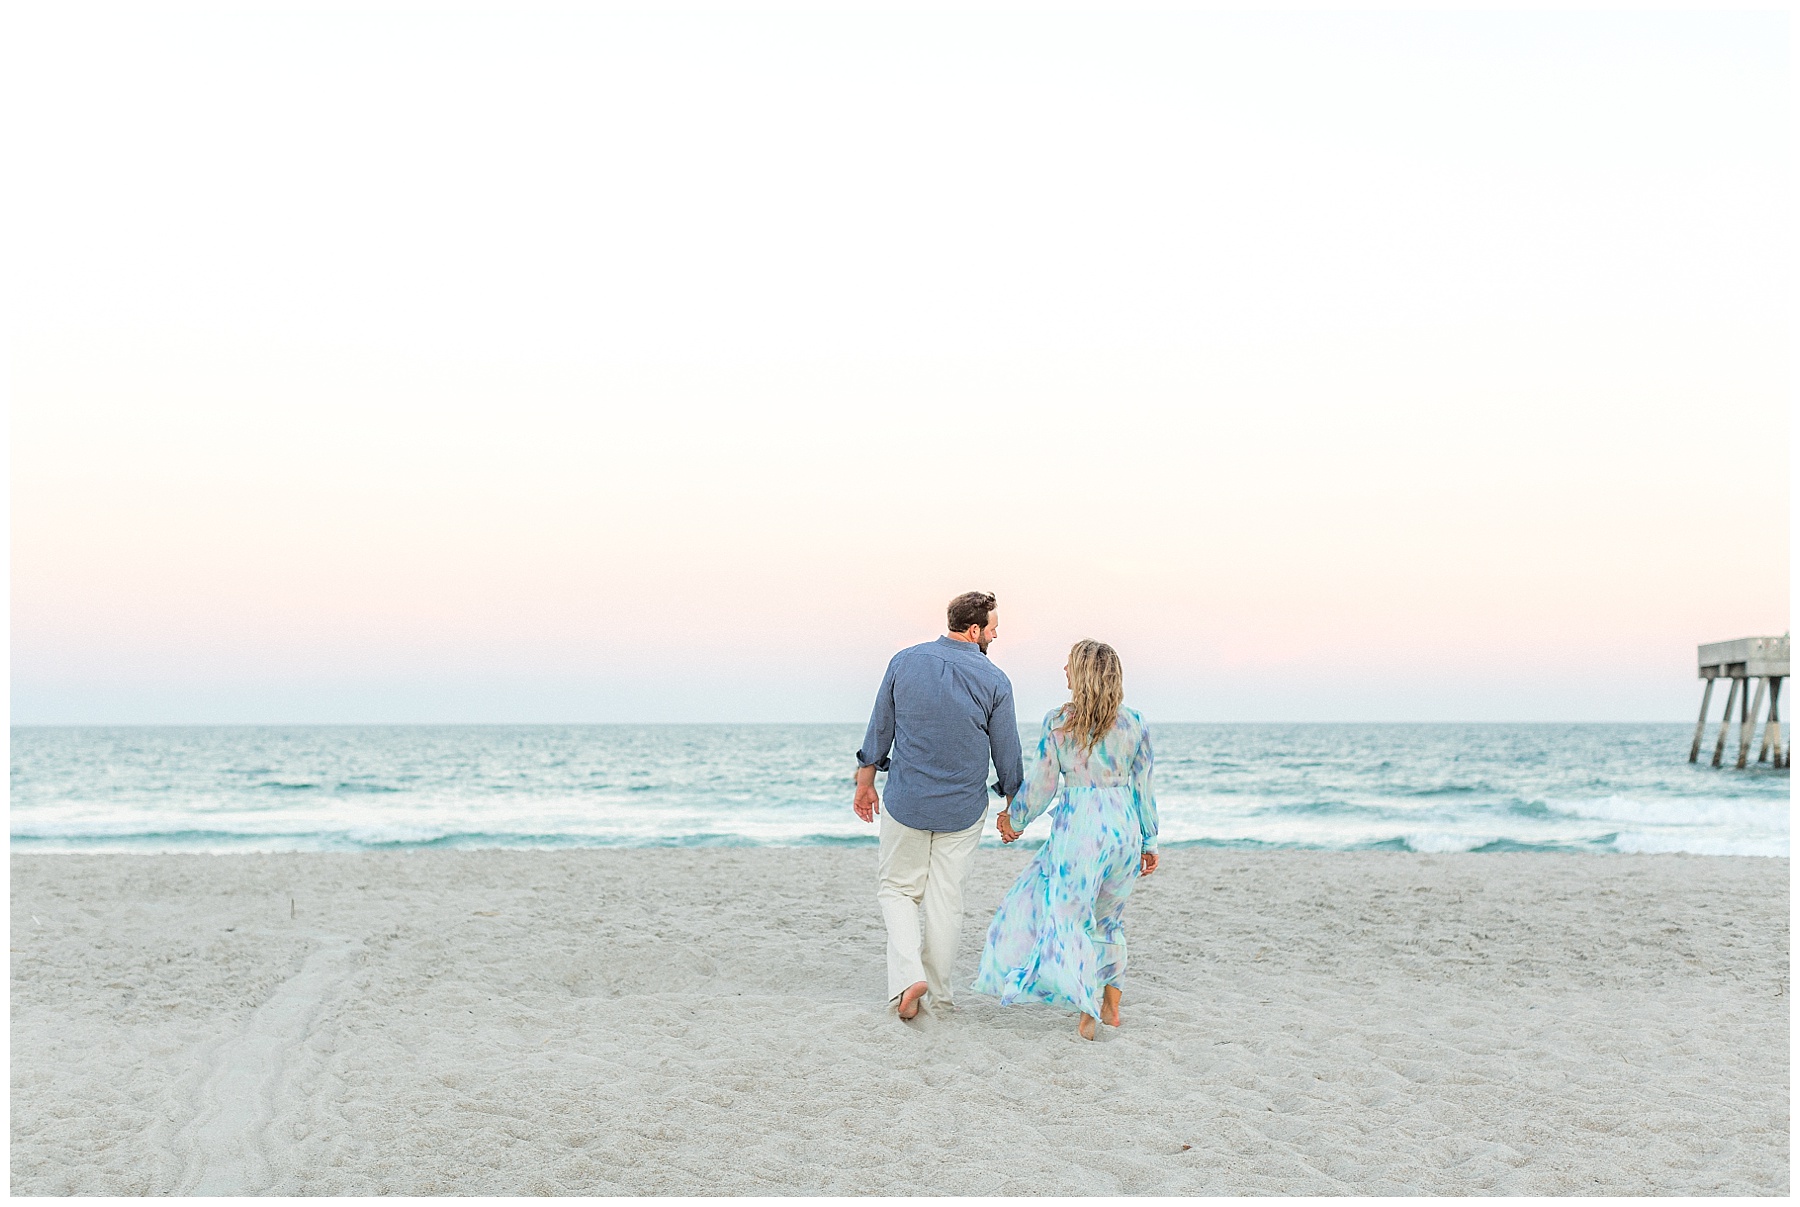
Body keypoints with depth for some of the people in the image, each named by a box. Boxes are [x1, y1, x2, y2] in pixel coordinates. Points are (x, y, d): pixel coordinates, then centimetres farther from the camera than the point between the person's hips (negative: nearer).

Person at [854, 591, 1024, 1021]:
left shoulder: (905, 661, -5)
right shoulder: (994, 680, -9)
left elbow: (880, 729, 2)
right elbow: (1007, 752, -1)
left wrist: (865, 782, 14)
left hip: (906, 802, 1)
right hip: (962, 808, 0)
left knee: (897, 888, 14)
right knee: (945, 897, 10)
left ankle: (908, 977, -5)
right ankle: (938, 992, 18)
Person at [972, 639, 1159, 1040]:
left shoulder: (1058, 721, -6)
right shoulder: (1134, 723, 3)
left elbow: (1042, 784, -2)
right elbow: (1143, 788, 6)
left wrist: (1014, 819, 14)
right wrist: (1149, 842, 14)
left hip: (1078, 825, -4)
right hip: (1124, 825, 4)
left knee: (1070, 914, 5)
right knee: (1108, 917, 18)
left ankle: (1088, 1010, 0)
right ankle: (1111, 1005, 22)